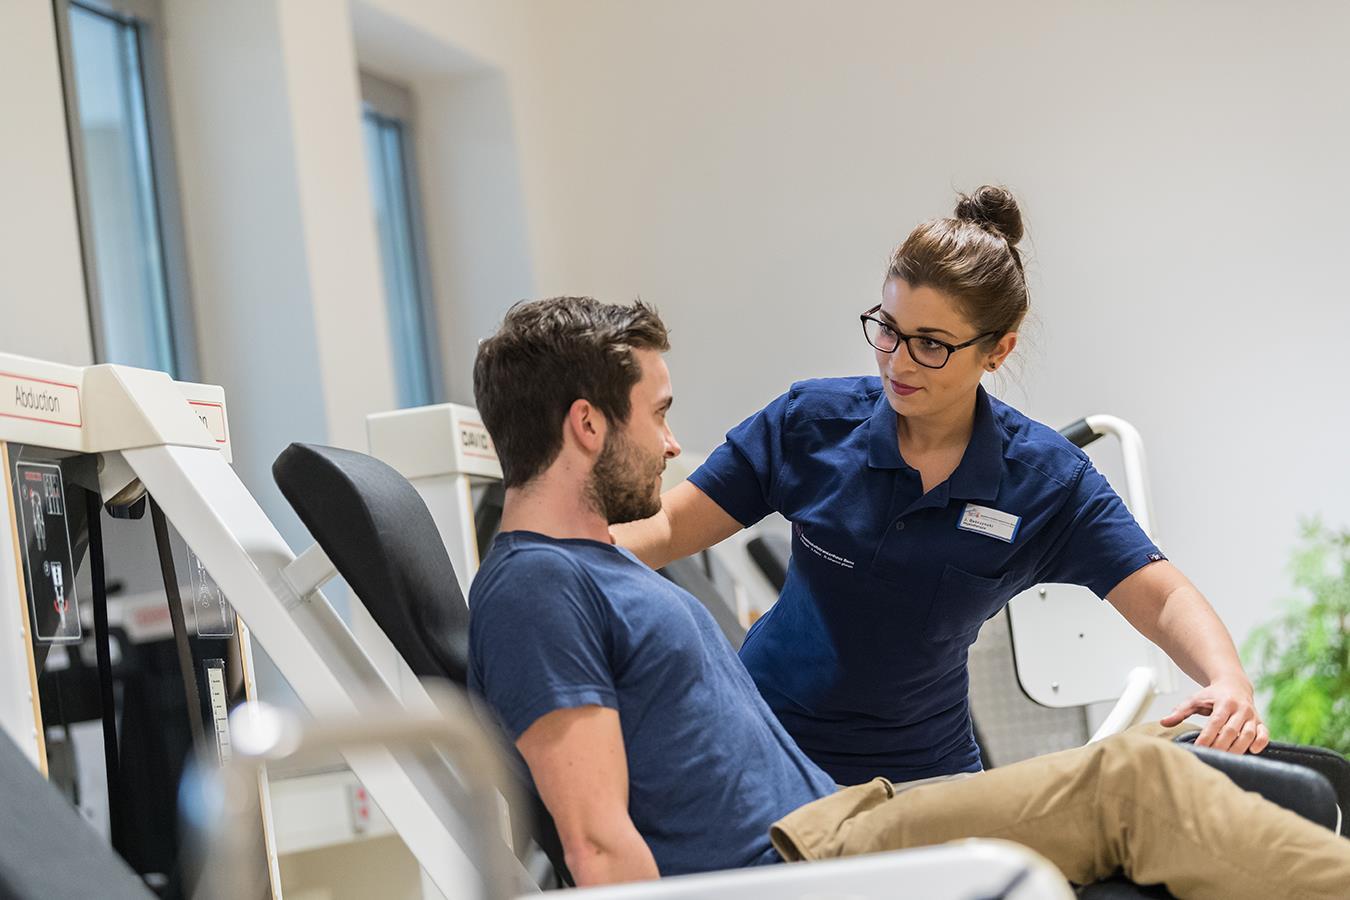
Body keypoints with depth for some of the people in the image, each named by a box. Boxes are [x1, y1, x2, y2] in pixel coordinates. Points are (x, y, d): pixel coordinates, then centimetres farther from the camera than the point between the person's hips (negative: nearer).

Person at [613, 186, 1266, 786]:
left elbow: (1164, 598, -11)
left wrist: (1227, 681, -32)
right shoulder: (811, 422, -8)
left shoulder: (1046, 478, -8)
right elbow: (666, 529, -5)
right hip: (765, 739, -1)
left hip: (920, 769, 1)